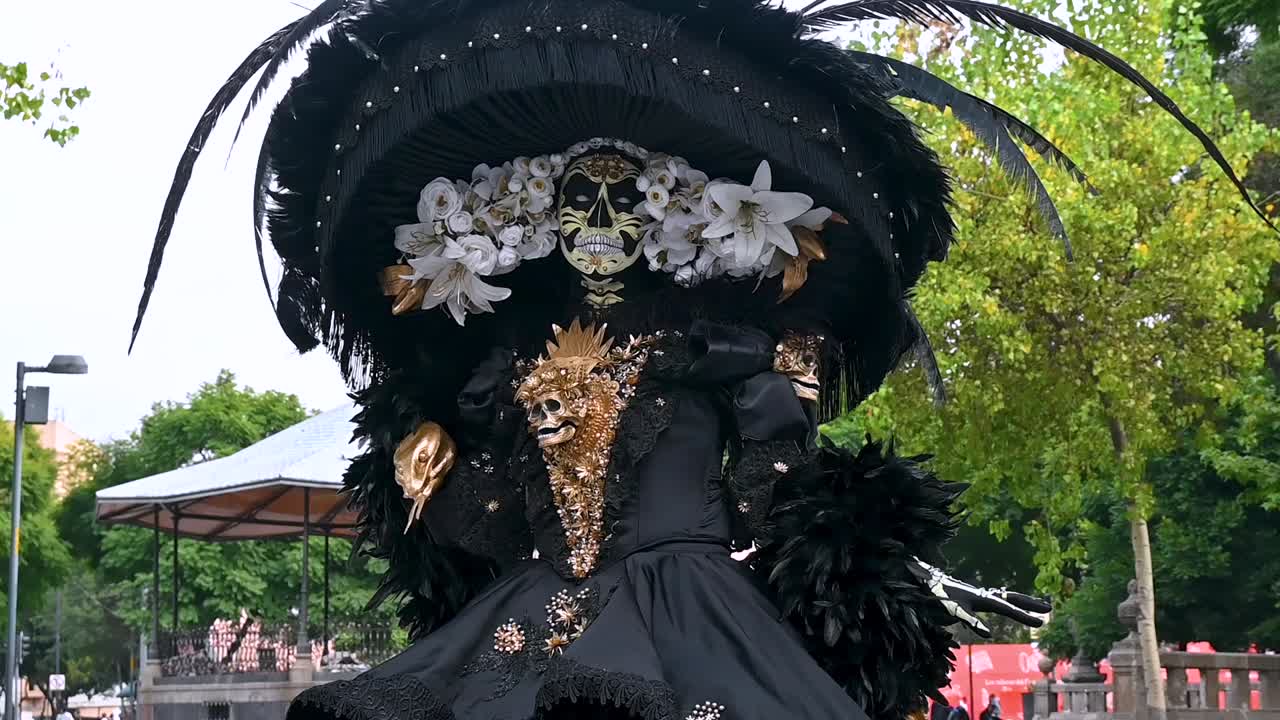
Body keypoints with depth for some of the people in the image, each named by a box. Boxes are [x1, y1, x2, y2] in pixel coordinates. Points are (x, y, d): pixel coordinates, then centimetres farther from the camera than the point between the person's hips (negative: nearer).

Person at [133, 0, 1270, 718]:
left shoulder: (724, 345, 8)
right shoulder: (505, 366, 18)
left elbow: (795, 496, 2)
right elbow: (479, 526, 18)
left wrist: (916, 580, -5)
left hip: (689, 619, -4)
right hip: (531, 628, 4)